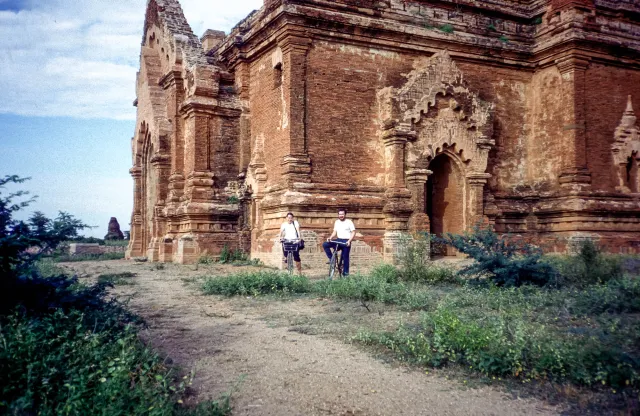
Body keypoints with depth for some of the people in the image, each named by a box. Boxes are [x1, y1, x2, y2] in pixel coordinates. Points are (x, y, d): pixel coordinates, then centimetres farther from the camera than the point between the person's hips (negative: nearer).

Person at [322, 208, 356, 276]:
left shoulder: (349, 222, -4)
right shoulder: (336, 222, 11)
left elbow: (353, 232, -8)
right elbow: (334, 232, 11)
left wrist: (349, 241, -21)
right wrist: (330, 238, -9)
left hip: (346, 241, -5)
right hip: (338, 240, 5)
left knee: (345, 257, -5)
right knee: (325, 244, -13)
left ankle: (345, 272, 4)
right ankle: (331, 259, -4)